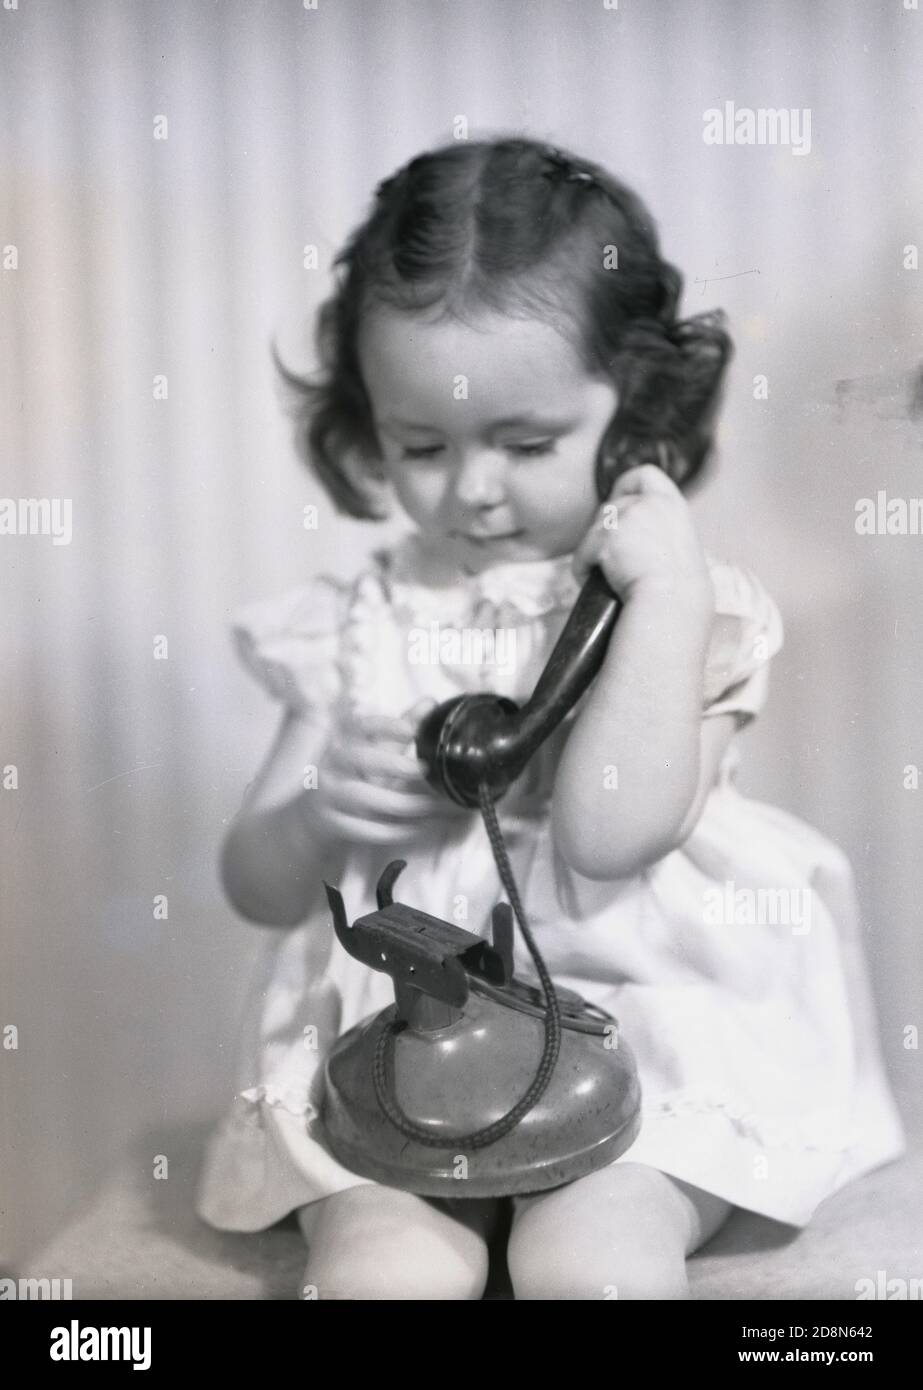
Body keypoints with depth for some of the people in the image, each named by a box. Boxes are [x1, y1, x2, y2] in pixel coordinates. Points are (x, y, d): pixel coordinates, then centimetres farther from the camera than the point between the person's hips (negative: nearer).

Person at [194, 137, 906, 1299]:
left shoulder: (691, 609, -2)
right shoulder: (360, 624, 6)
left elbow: (610, 833, -21)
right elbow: (256, 886, 9)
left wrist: (666, 589, -19)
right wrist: (318, 820, -13)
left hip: (634, 1021, -1)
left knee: (589, 1257, -27)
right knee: (385, 1266, -23)